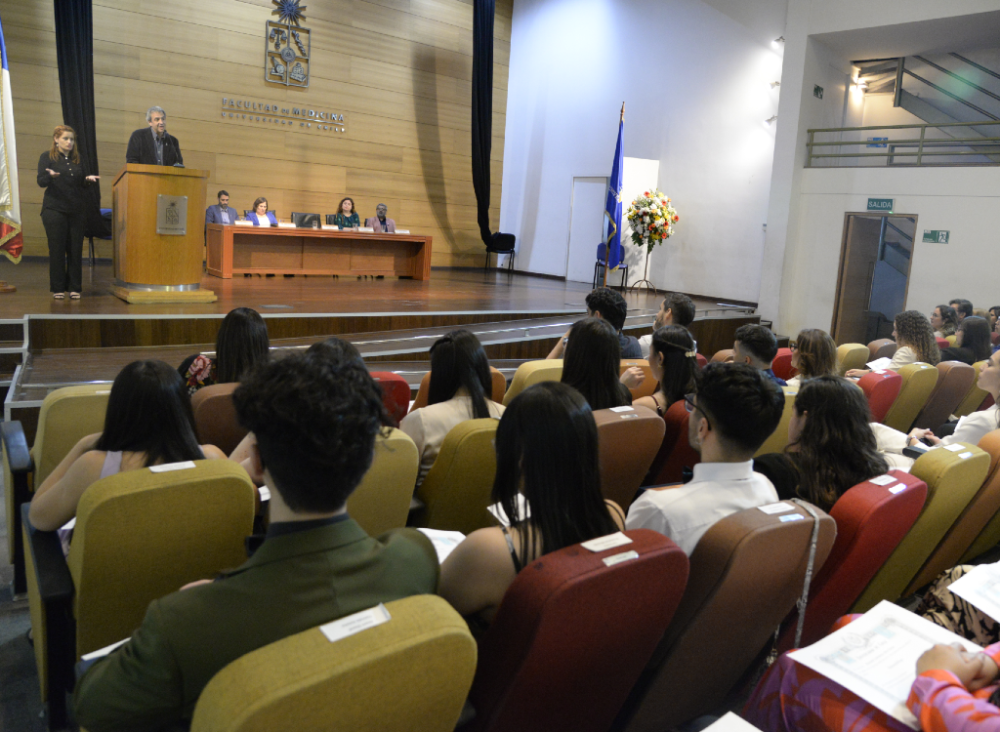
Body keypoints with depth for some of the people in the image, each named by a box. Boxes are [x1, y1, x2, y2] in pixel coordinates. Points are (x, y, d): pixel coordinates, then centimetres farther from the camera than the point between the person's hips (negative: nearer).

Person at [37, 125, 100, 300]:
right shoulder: (47, 157, 4)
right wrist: (51, 176, -24)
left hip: (76, 210, 3)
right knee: (57, 249, -2)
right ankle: (57, 288, 4)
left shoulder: (77, 159, 15)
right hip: (54, 210, -3)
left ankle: (74, 287, 5)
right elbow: (41, 182, -4)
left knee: (75, 249, 0)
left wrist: (88, 179, -5)